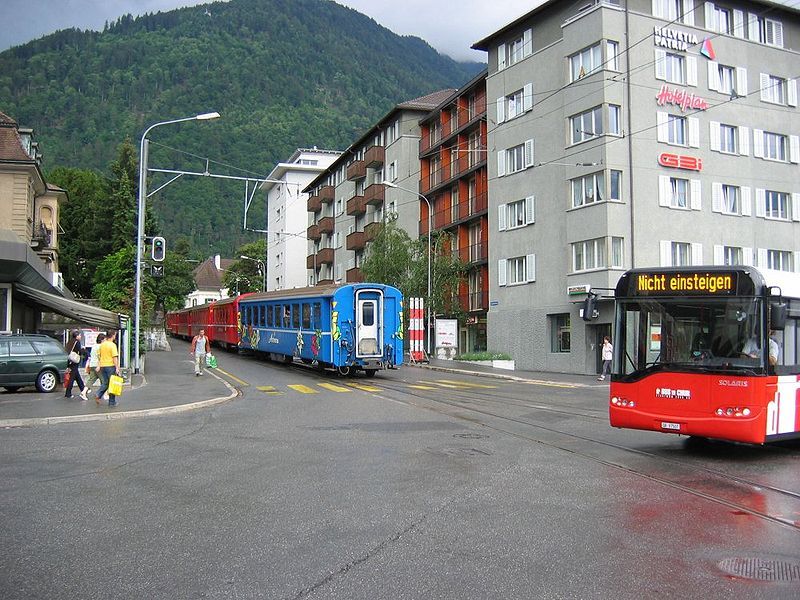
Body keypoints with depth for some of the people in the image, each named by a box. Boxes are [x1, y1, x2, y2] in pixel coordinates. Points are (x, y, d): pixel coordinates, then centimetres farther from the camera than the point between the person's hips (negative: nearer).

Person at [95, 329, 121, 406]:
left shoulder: (102, 344, 8)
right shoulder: (112, 345, -12)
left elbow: (99, 356, 12)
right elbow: (114, 357, -16)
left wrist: (98, 366, 17)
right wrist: (117, 368, -15)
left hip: (103, 366, 6)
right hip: (110, 366, -6)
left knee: (104, 383, 17)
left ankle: (98, 396, -3)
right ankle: (112, 402, 8)